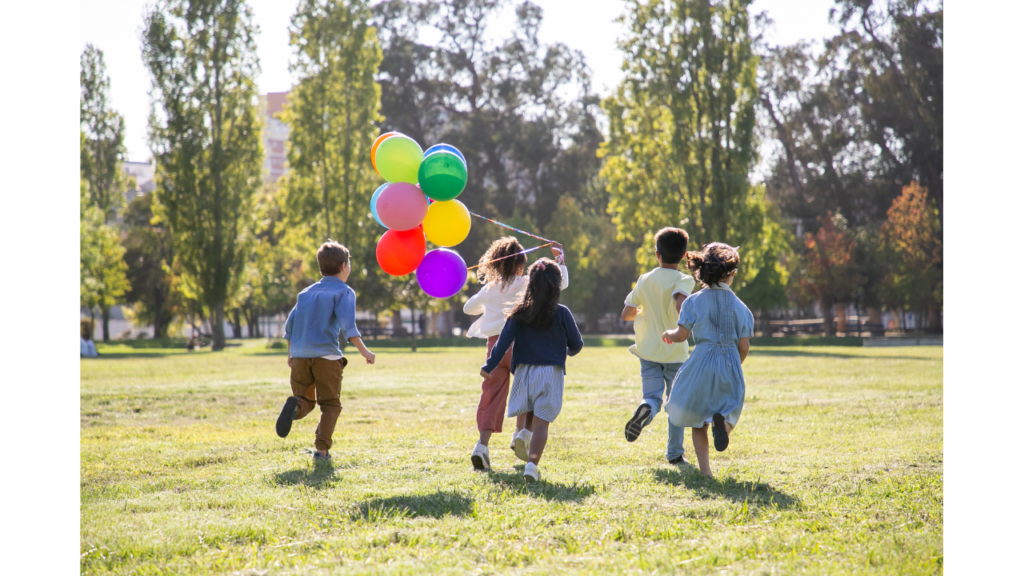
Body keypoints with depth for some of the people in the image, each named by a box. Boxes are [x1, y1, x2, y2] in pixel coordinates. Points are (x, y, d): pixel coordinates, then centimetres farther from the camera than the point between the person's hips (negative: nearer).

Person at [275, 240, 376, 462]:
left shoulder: (306, 292, 19)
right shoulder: (343, 292, 2)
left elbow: (290, 325, 16)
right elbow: (347, 324, -13)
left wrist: (290, 354, 26)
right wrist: (364, 351, -15)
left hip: (299, 355, 4)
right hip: (326, 355, -4)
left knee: (306, 401, 13)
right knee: (330, 404, 7)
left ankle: (294, 405, -22)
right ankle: (322, 449, -5)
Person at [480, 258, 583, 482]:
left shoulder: (520, 313, 1)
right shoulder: (561, 313, -3)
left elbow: (504, 341, -5)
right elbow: (576, 344, 5)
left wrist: (489, 367, -1)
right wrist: (571, 351, 28)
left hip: (524, 371, 2)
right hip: (551, 373, -2)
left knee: (530, 412, 26)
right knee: (541, 422, -4)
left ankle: (523, 432, 1)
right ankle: (532, 464, -18)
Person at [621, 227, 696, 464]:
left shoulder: (645, 280, 3)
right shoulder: (684, 280, -8)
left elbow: (626, 314, 6)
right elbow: (680, 303, -30)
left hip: (649, 350, 2)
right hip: (676, 351, -2)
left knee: (653, 396, 0)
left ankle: (646, 409, -36)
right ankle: (674, 452, 15)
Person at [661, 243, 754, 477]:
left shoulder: (695, 301, -2)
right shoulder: (740, 307, 2)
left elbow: (681, 335, -6)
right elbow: (744, 346, 2)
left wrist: (668, 334, 17)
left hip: (702, 363, -1)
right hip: (731, 364, 1)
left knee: (697, 420, 12)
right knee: (728, 409, 14)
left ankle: (705, 470, 4)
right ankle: (721, 420, -25)